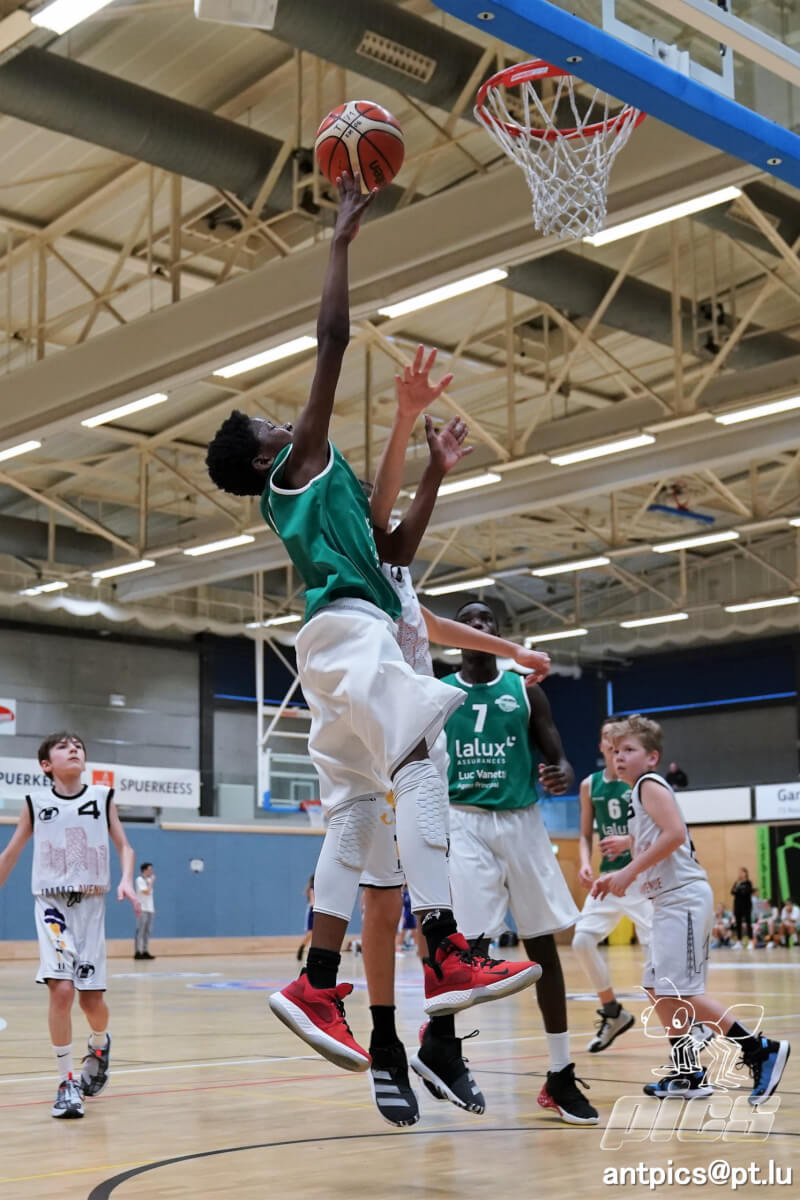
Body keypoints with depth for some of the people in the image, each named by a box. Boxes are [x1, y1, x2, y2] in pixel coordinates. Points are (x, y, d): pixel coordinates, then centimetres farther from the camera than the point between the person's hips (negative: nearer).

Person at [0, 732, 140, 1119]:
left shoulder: (102, 797, 3)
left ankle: (100, 1044, 38)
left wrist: (126, 881, -11)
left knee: (91, 999, 2)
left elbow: (124, 846, 7)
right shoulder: (36, 802, 2)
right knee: (61, 989, -18)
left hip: (92, 905, 1)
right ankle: (67, 1083, -3)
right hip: (52, 904, -1)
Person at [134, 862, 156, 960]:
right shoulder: (140, 879, -7)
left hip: (150, 909, 8)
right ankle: (138, 951, -8)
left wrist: (153, 908, 14)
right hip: (142, 909, -8)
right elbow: (146, 892, -18)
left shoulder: (149, 880, 17)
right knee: (140, 931, -8)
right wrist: (151, 882, -9)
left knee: (147, 931, 7)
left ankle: (145, 951, 9)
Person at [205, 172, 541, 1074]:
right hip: (351, 628, -9)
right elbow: (332, 338, -2)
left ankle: (317, 987, -4)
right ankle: (447, 958, -30)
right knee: (420, 771, -20)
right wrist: (343, 237, 5)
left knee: (354, 810, 2)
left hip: (340, 642, 9)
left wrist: (436, 473, 30)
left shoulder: (308, 493, 30)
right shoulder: (303, 462, 6)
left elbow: (397, 548, 33)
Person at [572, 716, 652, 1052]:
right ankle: (613, 1013, 13)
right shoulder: (590, 785, 7)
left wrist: (629, 841, -25)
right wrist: (585, 863, -6)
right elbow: (585, 835, 13)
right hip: (608, 876, 5)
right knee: (582, 940, -5)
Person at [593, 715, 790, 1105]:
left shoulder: (650, 784, -8)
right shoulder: (639, 795, 20)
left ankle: (762, 1051, -8)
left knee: (682, 992, -11)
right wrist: (617, 876, 14)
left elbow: (675, 833, -23)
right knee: (659, 989, 12)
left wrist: (629, 872, -19)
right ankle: (688, 1075, 18)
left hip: (683, 897, -10)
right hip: (669, 901, 10)